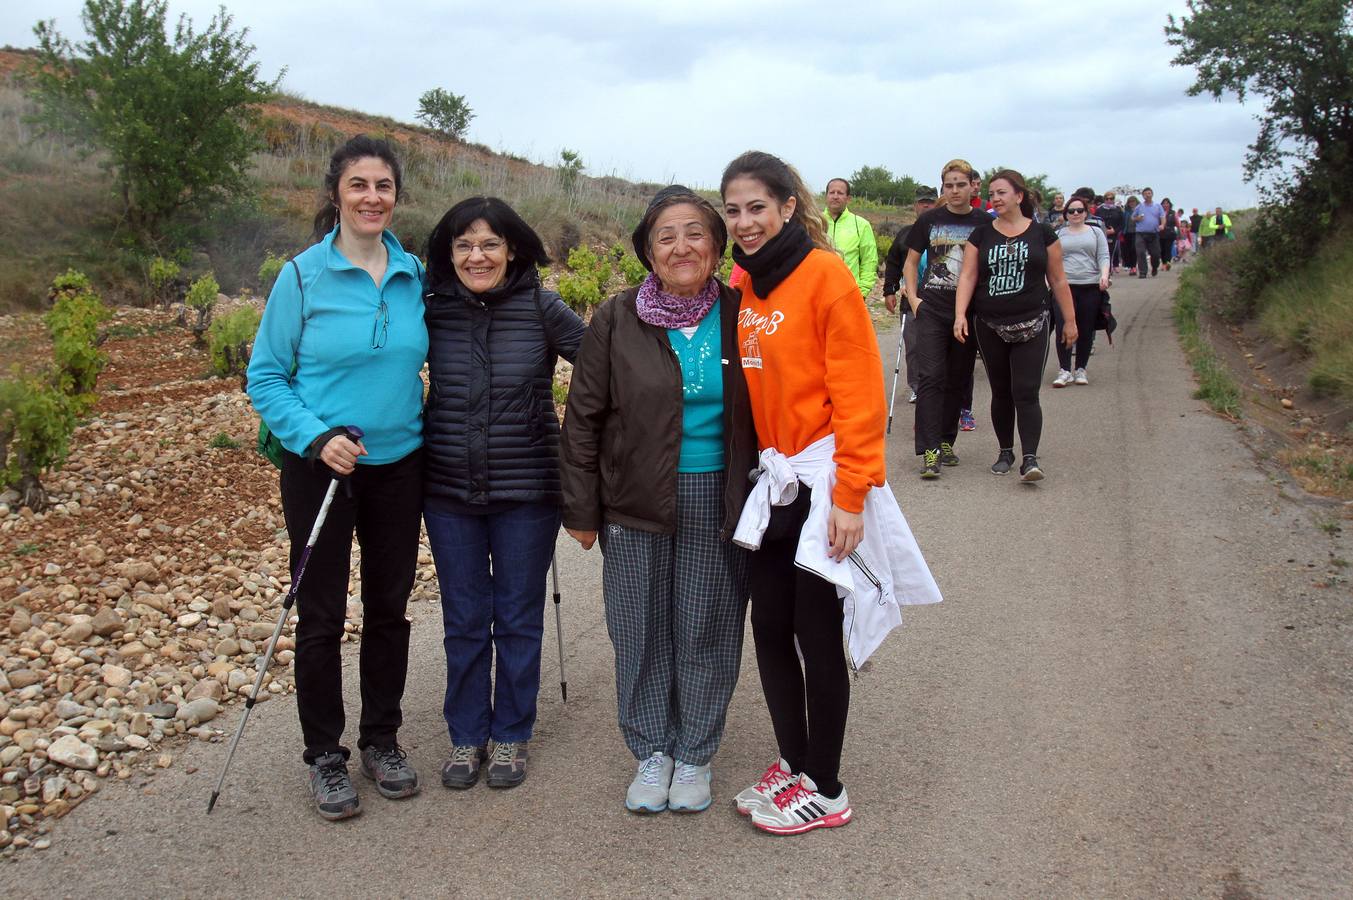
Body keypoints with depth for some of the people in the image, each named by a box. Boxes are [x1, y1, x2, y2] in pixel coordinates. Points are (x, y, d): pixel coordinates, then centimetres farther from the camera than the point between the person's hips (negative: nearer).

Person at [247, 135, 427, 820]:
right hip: (320, 468, -3)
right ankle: (324, 755, 21)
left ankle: (382, 739, 29)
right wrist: (316, 436, -19)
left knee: (389, 607, 12)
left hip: (398, 466, 4)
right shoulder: (303, 275, -9)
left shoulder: (414, 275, 2)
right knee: (322, 614, 5)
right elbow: (265, 377, -6)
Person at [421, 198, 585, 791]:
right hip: (449, 492, 2)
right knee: (464, 622, 12)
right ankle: (466, 735, 28)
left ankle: (511, 735, 27)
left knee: (518, 619, 11)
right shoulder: (432, 309, -1)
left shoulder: (543, 309, -7)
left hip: (527, 493, -1)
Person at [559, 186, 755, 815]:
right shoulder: (617, 321, -2)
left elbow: (760, 410, 6)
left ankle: (694, 753, 27)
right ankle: (652, 752, 27)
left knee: (707, 629, 8)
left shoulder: (737, 317, -1)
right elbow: (583, 418, 2)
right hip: (636, 503, 0)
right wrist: (581, 510, 0)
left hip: (718, 499, 0)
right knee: (641, 632, 8)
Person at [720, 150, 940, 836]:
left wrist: (849, 497, -19)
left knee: (818, 637, 3)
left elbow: (859, 394, -16)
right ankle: (793, 762, 30)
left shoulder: (825, 275, -13)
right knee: (769, 629, 11)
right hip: (774, 482, 7)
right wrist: (757, 466, 10)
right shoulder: (747, 288, 9)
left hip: (823, 482, -7)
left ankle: (824, 790, 19)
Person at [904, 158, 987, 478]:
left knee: (958, 379, 9)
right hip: (932, 308, -1)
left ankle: (946, 442, 22)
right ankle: (929, 451, -12)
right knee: (932, 377, -10)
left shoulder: (985, 223, 3)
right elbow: (911, 262, 12)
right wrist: (913, 297, 0)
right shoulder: (929, 220, 4)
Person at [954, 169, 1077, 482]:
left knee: (1026, 393, -9)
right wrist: (960, 315, -13)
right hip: (990, 327, 2)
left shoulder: (1042, 234, 3)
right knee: (1001, 392, 11)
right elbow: (968, 276, 0)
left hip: (1031, 326, -2)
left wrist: (1069, 320, 7)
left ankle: (1030, 458, -10)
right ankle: (1005, 452, 23)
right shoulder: (981, 235, 6)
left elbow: (1057, 279, 7)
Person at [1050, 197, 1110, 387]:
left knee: (1086, 331, 2)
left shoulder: (1096, 233, 15)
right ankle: (1064, 371, -9)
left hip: (1091, 286, 1)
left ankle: (1081, 370, 13)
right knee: (1063, 329, -12)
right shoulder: (1058, 235, 14)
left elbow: (1103, 257, 6)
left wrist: (1104, 275, -11)